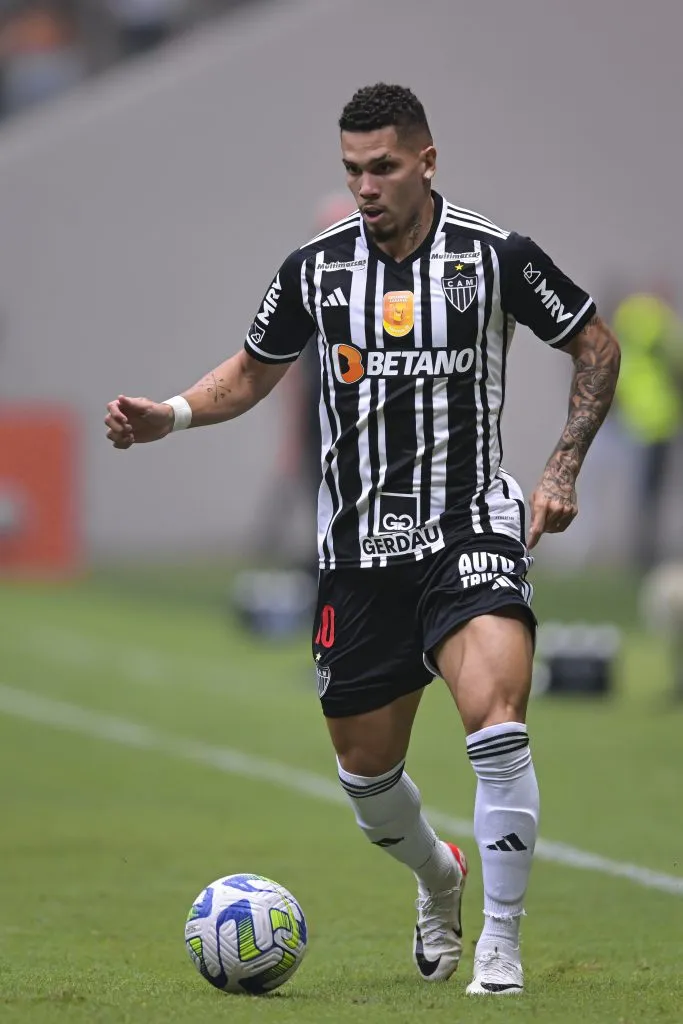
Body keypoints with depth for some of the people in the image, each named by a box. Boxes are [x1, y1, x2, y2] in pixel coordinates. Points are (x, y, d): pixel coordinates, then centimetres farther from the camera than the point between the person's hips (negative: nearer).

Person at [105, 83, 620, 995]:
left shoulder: (495, 256, -5)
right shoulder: (316, 268, 3)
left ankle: (501, 945, -14)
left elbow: (596, 346, 7)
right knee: (366, 770, 10)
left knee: (496, 719, -26)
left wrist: (562, 472, 0)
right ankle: (439, 877, 44)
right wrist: (169, 415, 0)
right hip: (359, 547, 4)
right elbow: (254, 373, 18)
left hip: (470, 532, -4)